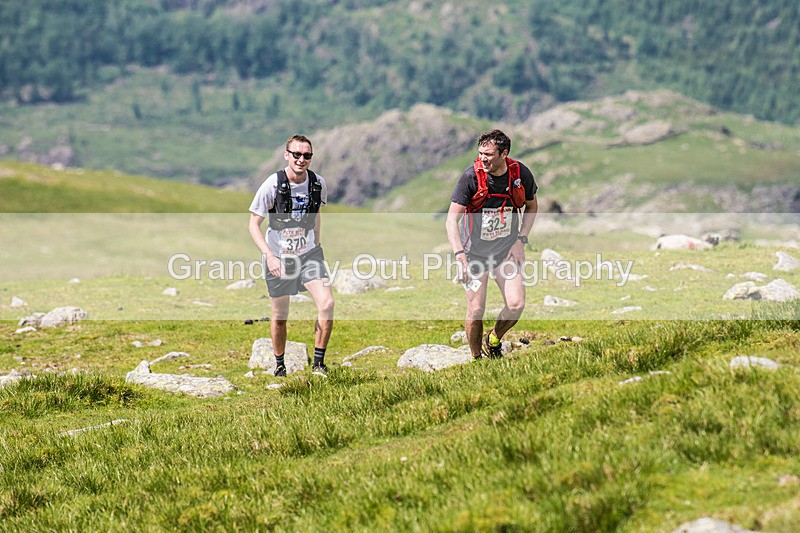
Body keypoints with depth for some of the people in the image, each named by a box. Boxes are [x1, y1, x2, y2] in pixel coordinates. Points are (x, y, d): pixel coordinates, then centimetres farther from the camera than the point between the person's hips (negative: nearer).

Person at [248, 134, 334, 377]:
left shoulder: (318, 183, -6)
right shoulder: (272, 184, -16)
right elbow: (254, 224, -12)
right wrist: (269, 255, -24)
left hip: (309, 254, 2)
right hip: (278, 257, -2)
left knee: (327, 304, -18)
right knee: (280, 317, 7)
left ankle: (318, 363, -7)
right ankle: (279, 366, 30)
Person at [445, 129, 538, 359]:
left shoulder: (521, 174, -10)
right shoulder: (471, 176, -19)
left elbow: (532, 206, 10)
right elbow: (452, 219, -18)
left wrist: (521, 240, -1)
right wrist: (460, 254, -31)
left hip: (506, 251, 2)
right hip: (475, 251, -2)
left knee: (516, 305, -12)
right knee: (476, 311, -6)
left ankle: (494, 340, 18)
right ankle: (477, 359, 18)